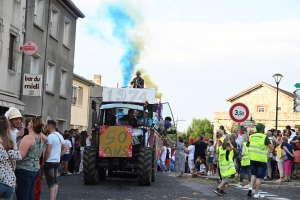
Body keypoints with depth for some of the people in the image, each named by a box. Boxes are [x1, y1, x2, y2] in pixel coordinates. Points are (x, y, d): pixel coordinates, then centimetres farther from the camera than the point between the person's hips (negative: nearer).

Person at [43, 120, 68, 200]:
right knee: (55, 182, 14)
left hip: (50, 162, -9)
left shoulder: (50, 136, -17)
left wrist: (43, 161, -10)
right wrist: (58, 156, 13)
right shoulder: (59, 136, 11)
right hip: (57, 161, 9)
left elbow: (48, 152, -21)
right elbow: (66, 148, 16)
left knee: (51, 183, -7)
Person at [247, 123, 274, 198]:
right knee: (259, 177, 2)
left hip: (252, 158, 5)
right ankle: (256, 193, 4)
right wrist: (270, 142, 7)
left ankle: (251, 187, 4)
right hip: (261, 159, -5)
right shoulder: (264, 137, -9)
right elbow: (272, 147, -11)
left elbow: (247, 145, 24)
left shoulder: (251, 136, 7)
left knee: (254, 174, 22)